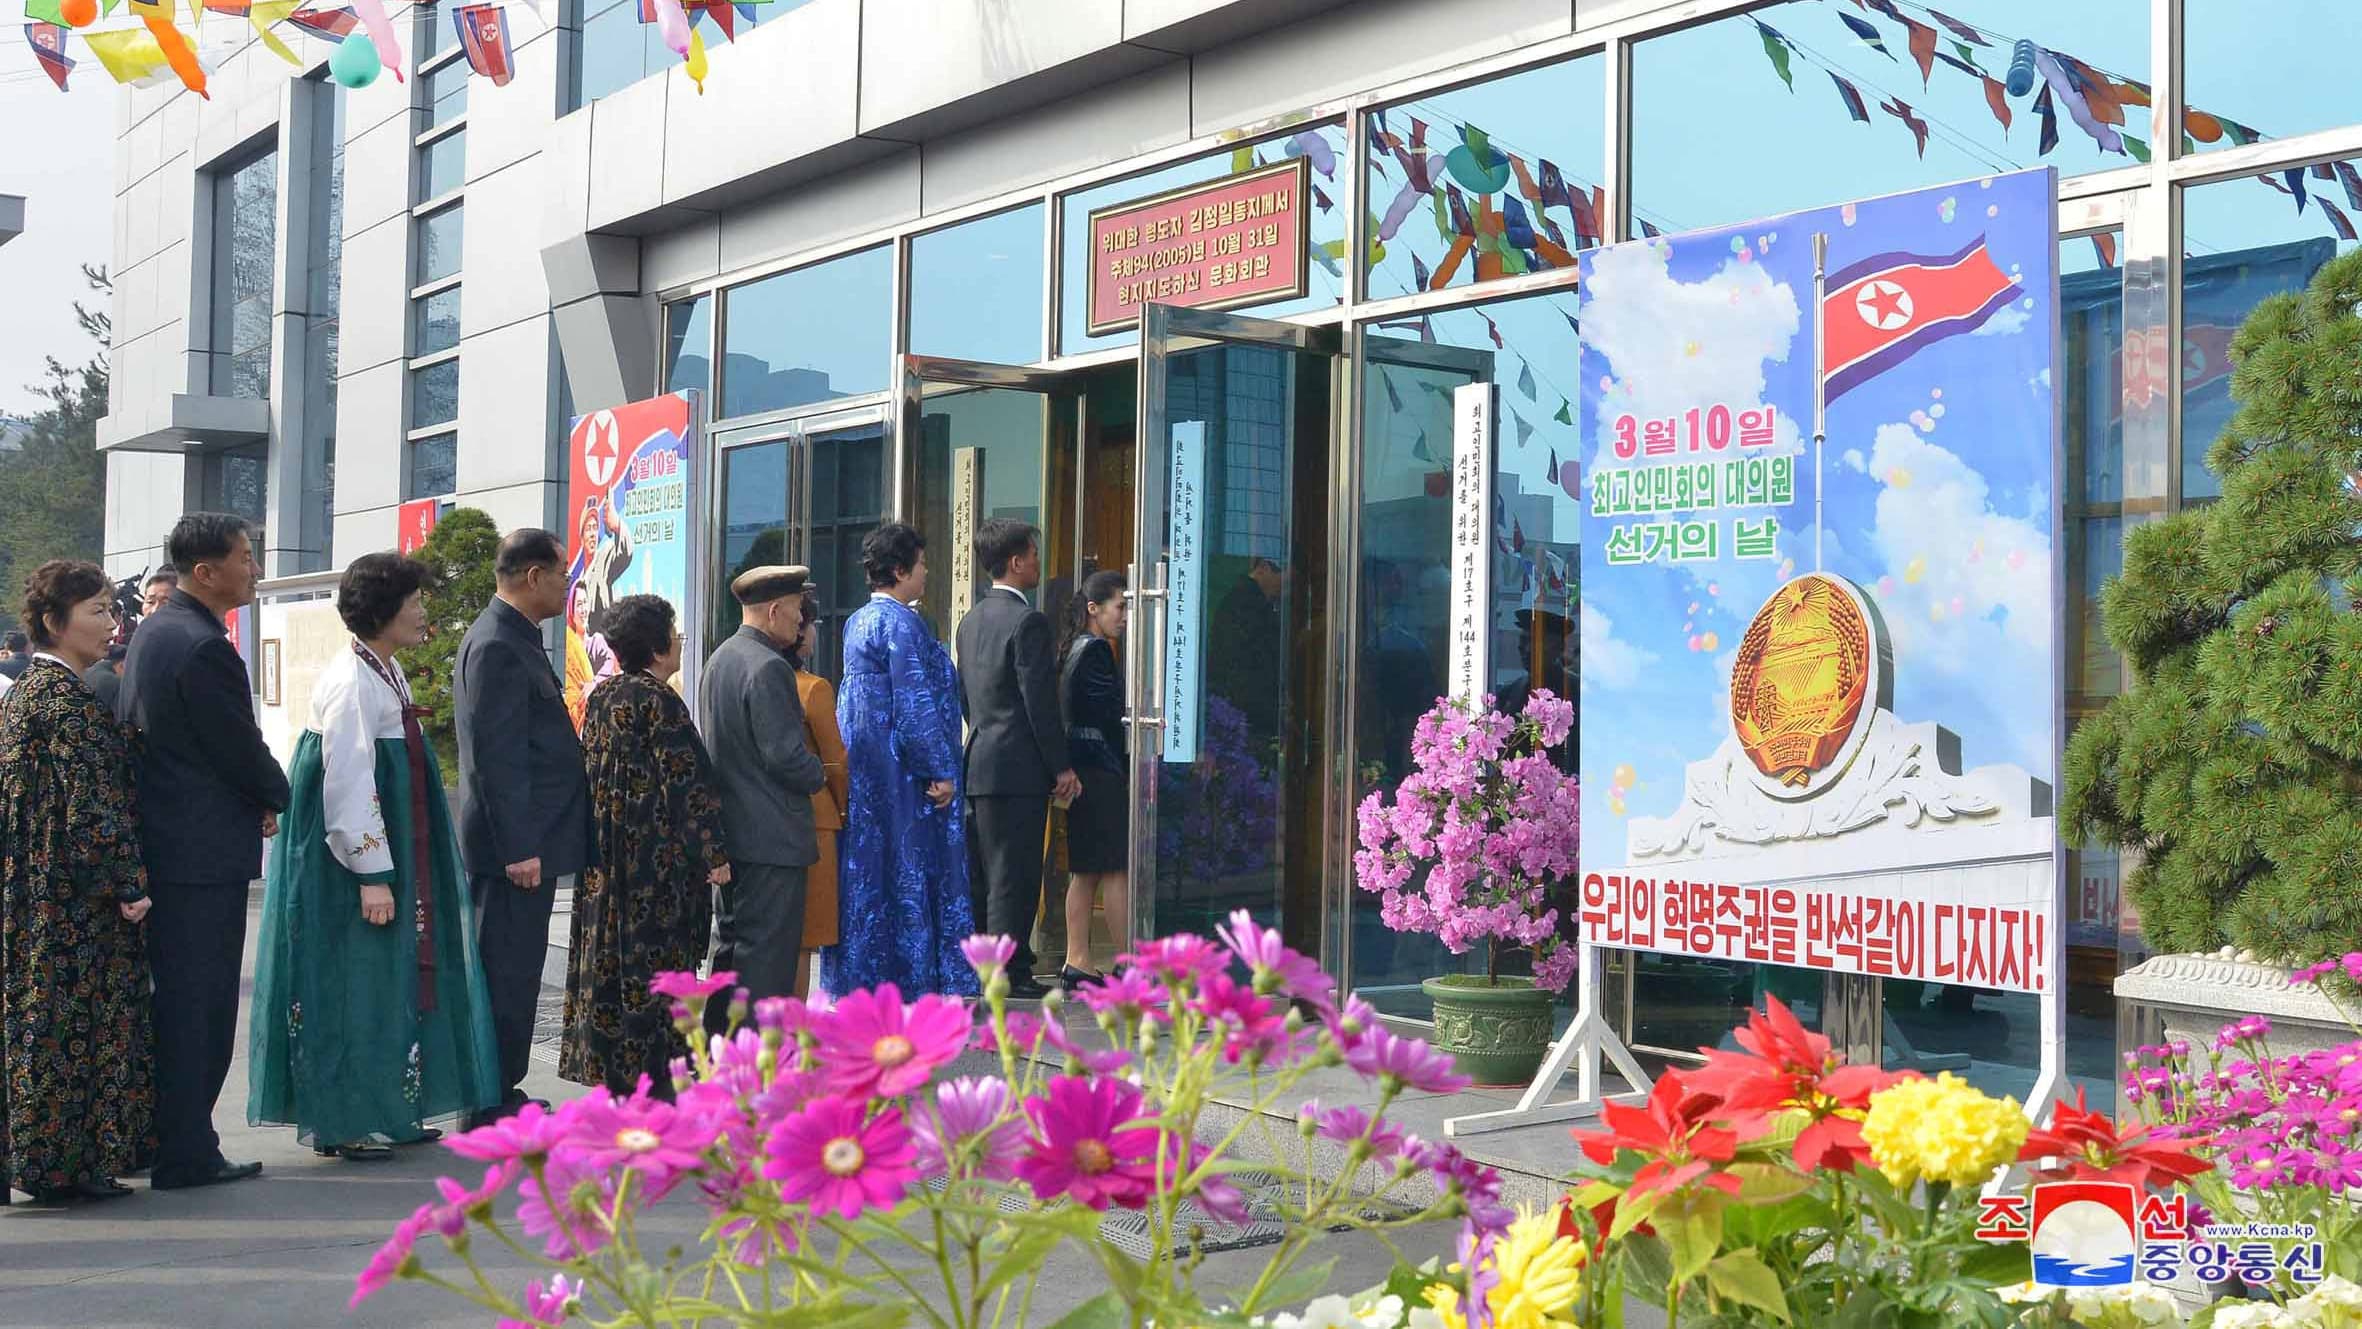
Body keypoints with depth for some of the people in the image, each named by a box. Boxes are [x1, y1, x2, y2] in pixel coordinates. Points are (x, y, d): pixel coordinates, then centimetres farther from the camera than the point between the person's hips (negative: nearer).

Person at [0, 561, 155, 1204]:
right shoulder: (68, 699, -16)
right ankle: (64, 1161, 0)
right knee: (72, 1018, -4)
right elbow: (94, 801, -20)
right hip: (76, 901, -10)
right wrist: (128, 883, -18)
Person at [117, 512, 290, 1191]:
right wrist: (275, 796, 5)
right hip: (204, 851, -10)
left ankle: (153, 1137, 23)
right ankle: (186, 1155, 2)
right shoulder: (204, 648, -19)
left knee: (170, 1000, 16)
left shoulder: (152, 631, 12)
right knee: (198, 1004, -3)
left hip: (156, 845, 10)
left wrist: (257, 793, 13)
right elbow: (243, 753, -17)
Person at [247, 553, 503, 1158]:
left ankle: (388, 1110, 22)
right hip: (352, 862, -10)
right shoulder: (352, 683, -18)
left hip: (392, 850, 10)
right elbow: (348, 784, -22)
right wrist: (372, 874, -24)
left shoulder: (387, 674, 12)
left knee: (393, 980, 14)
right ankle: (341, 1122, 5)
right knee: (350, 983, -3)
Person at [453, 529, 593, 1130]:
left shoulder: (511, 638, 17)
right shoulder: (498, 646, -16)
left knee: (512, 971, 15)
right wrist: (519, 848, -23)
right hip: (518, 841, -10)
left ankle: (499, 1093, 22)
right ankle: (492, 1104, 1)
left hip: (525, 837, 10)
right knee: (508, 973, -5)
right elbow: (496, 757, -21)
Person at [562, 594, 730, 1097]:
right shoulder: (658, 702, -16)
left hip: (606, 858, 8)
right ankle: (650, 1077, 0)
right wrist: (713, 852, -14)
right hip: (657, 858, -8)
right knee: (653, 959, -3)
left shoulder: (601, 697, 9)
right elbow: (687, 781, -17)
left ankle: (608, 1065, 18)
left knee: (611, 955, 12)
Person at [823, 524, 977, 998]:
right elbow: (915, 702, -20)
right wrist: (940, 770, -17)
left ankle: (858, 978, 15)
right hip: (902, 771, -9)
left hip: (860, 766, 9)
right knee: (910, 871, -4)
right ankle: (910, 979, -1)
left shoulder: (858, 622, 14)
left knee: (863, 871, 11)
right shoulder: (901, 623, -15)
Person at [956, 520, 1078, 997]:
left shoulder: (972, 619, 14)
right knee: (1013, 876, -4)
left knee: (980, 876, 12)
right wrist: (1061, 767, -10)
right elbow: (1040, 702, -16)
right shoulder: (1028, 621, -13)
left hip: (977, 761, 9)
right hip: (1017, 766, -9)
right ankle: (1009, 971, -2)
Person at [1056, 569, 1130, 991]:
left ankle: (1076, 961, 9)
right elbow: (1111, 718, -14)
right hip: (1102, 769, -10)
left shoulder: (1077, 650, 17)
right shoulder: (1096, 650, -11)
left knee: (1085, 871, 8)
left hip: (1082, 768, 10)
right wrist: (1131, 768, -6)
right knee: (1118, 868, -7)